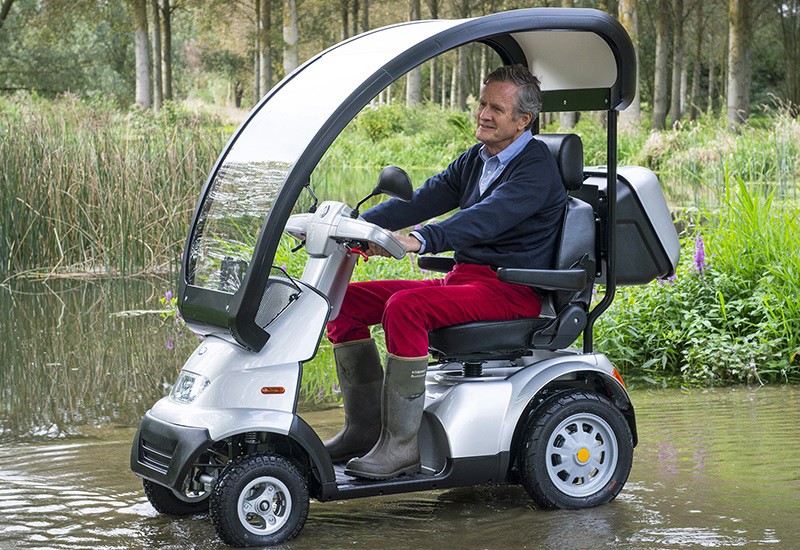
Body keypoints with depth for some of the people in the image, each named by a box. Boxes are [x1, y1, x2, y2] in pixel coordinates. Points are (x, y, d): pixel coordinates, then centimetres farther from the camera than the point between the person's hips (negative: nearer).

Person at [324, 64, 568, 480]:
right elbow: (421, 200, 6)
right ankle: (364, 426, -1)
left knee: (405, 306, -33)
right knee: (347, 299, -2)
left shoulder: (537, 169, -12)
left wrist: (418, 241, -44)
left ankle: (401, 445, -28)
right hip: (463, 277, 9)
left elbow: (487, 219, -29)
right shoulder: (473, 160, 16)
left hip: (511, 290, -9)